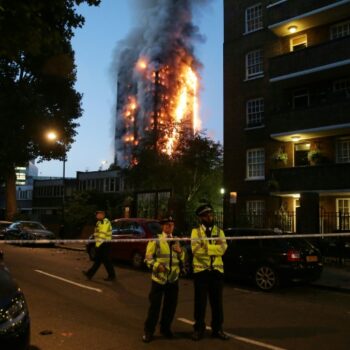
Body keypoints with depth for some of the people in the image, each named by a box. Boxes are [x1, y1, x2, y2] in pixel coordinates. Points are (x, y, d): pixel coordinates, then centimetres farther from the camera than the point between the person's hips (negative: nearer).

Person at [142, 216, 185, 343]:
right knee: (155, 305, -1)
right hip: (159, 278, -4)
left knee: (171, 305, 10)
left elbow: (183, 260, 14)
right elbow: (148, 258, -5)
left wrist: (180, 251, -6)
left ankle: (165, 328, 29)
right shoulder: (155, 240, -2)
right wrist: (157, 265, -21)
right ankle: (149, 331, 13)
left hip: (173, 279, 4)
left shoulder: (177, 241, 12)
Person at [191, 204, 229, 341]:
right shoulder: (196, 231, 1)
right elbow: (196, 250, -14)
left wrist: (205, 247, -16)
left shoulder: (219, 231, 10)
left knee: (217, 301, 9)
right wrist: (214, 247, -16)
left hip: (217, 270, 3)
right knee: (200, 301, 5)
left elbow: (222, 249, -6)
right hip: (201, 270, -2)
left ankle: (217, 329, 23)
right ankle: (199, 328, 19)